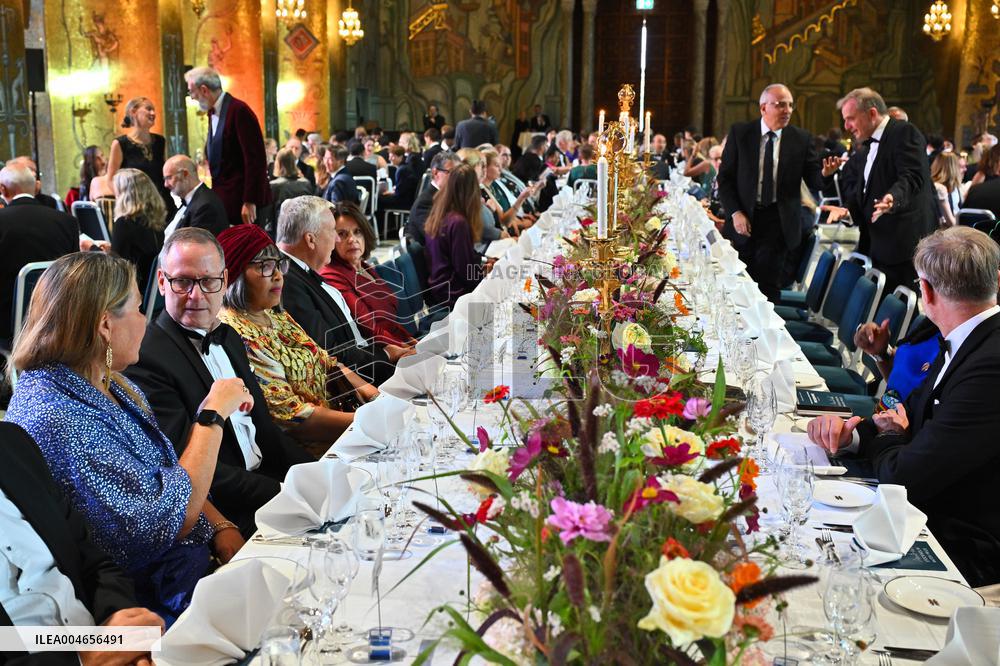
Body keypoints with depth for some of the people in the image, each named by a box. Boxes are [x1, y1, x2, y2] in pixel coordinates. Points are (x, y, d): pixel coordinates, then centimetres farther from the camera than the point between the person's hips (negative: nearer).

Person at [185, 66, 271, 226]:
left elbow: (255, 159, -19)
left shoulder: (239, 111, -15)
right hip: (223, 200, 8)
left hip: (243, 201, -8)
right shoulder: (213, 112, 13)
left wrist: (250, 202, -20)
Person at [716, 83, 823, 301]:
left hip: (780, 222, -1)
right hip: (744, 218, 1)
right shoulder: (740, 133, -1)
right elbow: (725, 177, 1)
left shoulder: (801, 139, 0)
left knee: (768, 283, -6)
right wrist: (735, 212, -10)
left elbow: (814, 181, 0)